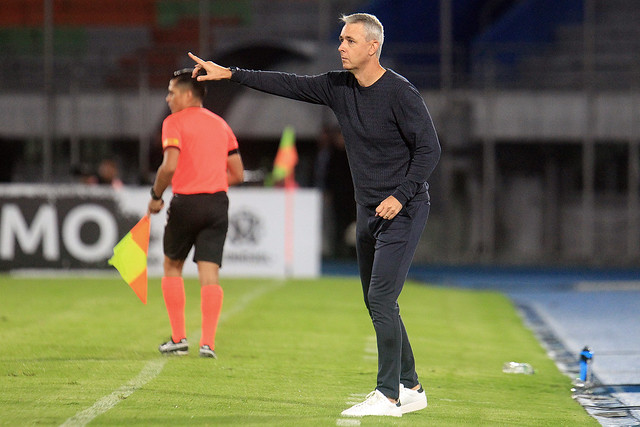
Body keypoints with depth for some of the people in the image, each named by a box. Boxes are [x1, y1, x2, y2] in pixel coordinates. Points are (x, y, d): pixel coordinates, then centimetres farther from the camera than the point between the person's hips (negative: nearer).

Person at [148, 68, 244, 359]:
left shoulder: (175, 122, -4)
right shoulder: (220, 124, 15)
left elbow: (169, 166, -19)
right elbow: (237, 173, 15)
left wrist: (156, 196, -5)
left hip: (186, 203, -4)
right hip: (218, 202, 4)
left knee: (172, 267, 14)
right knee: (210, 274, 0)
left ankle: (178, 339, 10)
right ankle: (208, 343, -9)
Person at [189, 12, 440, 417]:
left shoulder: (400, 93, -16)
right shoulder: (339, 87, 5)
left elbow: (429, 148, -14)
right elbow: (288, 84, 7)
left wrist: (401, 196, -21)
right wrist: (230, 74, 2)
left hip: (403, 210, -8)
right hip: (368, 211, 8)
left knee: (381, 299, -14)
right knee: (377, 304, 10)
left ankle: (389, 395, -10)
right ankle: (411, 387, 19)